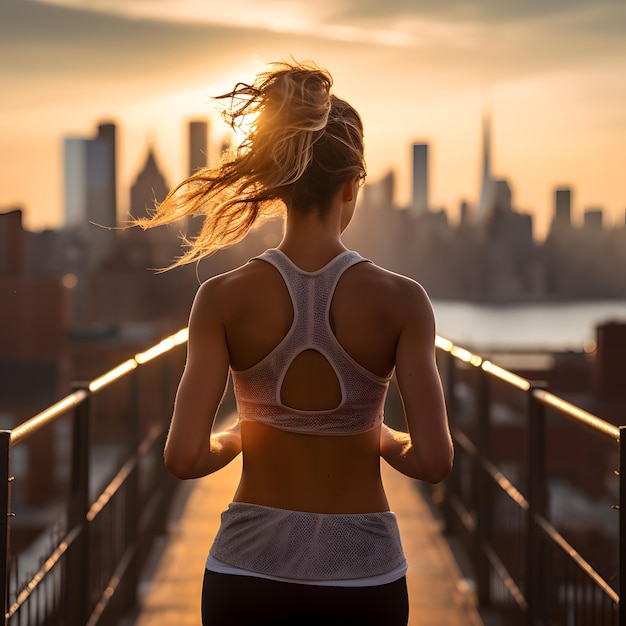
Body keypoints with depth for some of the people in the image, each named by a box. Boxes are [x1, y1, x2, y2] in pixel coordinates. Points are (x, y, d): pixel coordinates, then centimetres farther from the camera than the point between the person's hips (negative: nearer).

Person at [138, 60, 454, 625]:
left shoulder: (225, 299, -10)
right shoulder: (400, 301, -11)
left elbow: (185, 457, -14)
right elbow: (434, 461, -14)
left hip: (250, 564, 1)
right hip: (361, 570, 0)